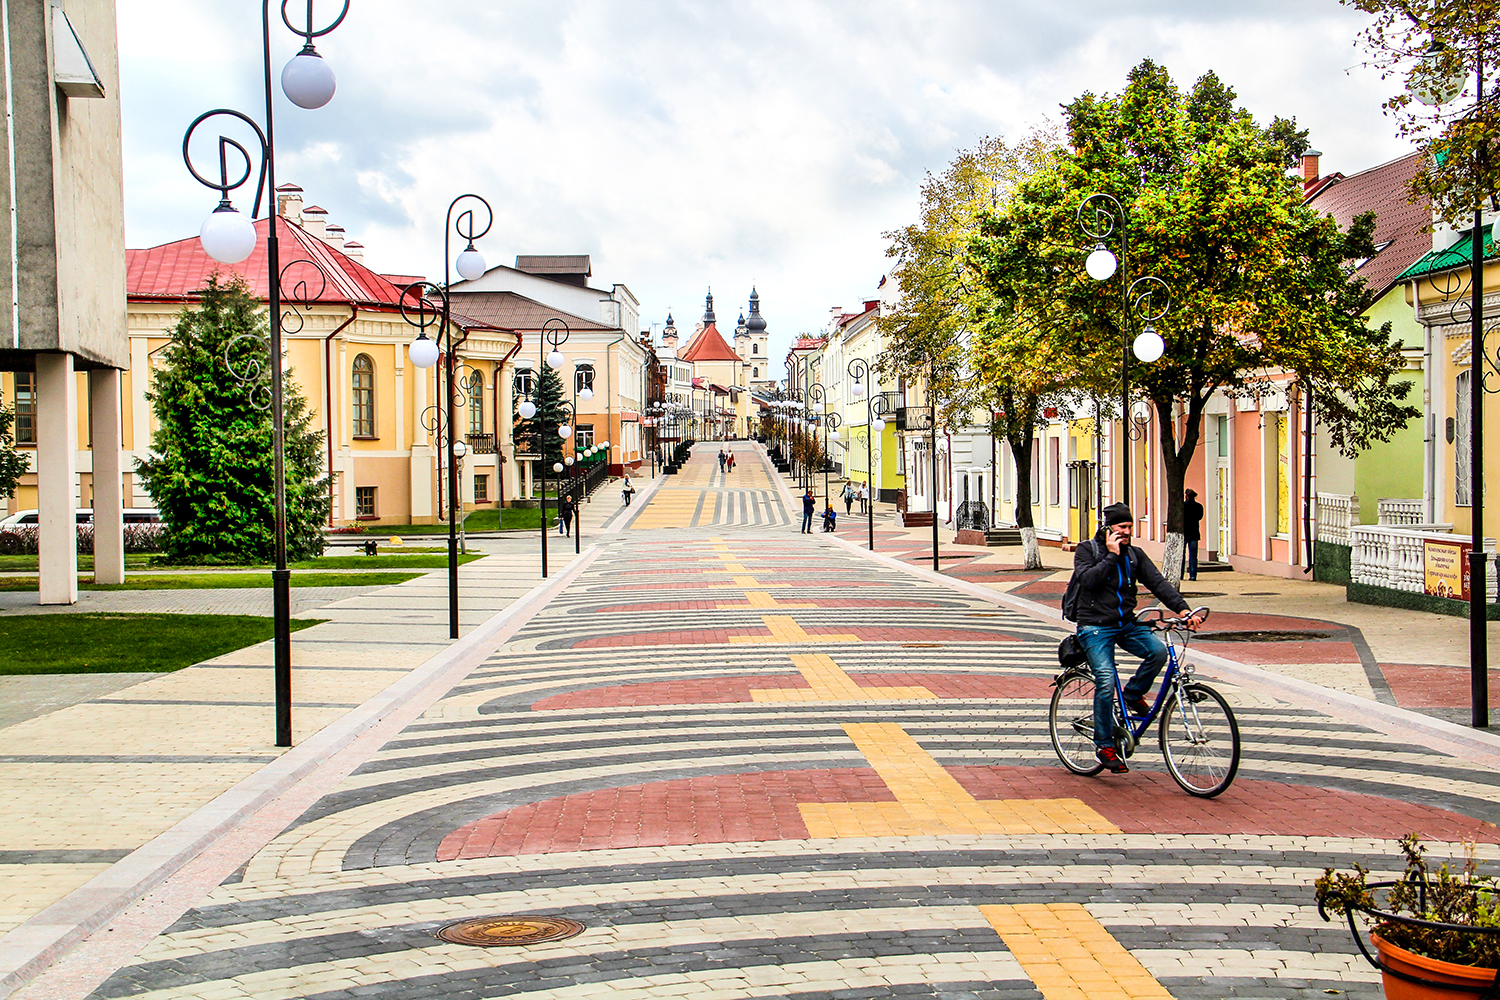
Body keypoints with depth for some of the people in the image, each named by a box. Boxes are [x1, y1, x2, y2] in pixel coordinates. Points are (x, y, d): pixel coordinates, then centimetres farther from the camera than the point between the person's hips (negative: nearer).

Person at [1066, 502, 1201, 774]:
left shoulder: (1134, 555, 11)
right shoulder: (1087, 550, 1)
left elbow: (1157, 582, 0)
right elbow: (1088, 580, -16)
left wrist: (1182, 608, -12)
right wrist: (1111, 556, -15)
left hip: (1126, 624, 4)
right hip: (1095, 626, -4)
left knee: (1158, 650, -24)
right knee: (1106, 683, -19)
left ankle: (1133, 695, 3)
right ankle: (1104, 745, -5)